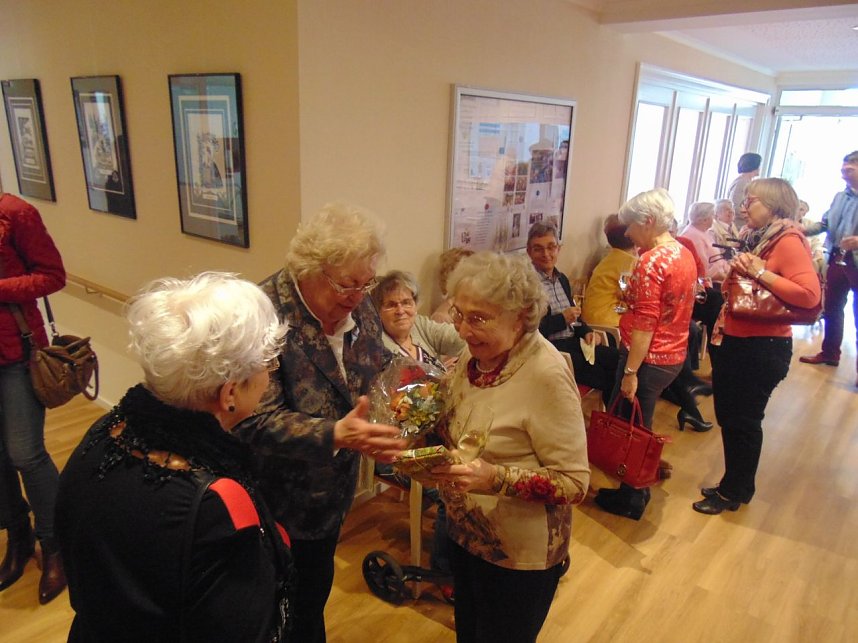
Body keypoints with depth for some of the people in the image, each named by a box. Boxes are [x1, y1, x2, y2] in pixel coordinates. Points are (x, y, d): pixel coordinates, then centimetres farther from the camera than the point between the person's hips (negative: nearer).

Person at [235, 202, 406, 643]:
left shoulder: (358, 306, -6)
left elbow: (375, 370, 9)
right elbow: (257, 422, -30)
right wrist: (335, 435, -43)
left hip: (332, 493, 6)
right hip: (279, 505, -6)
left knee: (315, 595, 27)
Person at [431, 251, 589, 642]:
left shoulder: (547, 375, -27)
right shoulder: (476, 352, -6)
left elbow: (575, 481, -23)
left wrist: (497, 478, -35)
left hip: (519, 554, -6)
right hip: (464, 533, 7)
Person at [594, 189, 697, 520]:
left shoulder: (651, 261, -20)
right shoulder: (685, 254, 8)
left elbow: (645, 323, -23)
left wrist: (630, 372, -20)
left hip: (648, 359, -9)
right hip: (674, 356, 9)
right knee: (641, 425, 21)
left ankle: (631, 500, 20)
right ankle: (638, 489, 35)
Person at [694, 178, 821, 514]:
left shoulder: (788, 242, -14)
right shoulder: (756, 238, 12)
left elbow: (810, 294, -27)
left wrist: (761, 273, -24)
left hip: (763, 348, -9)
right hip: (737, 342, 9)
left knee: (743, 421, 4)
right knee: (728, 415, 17)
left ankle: (735, 492, 23)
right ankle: (732, 484, 34)